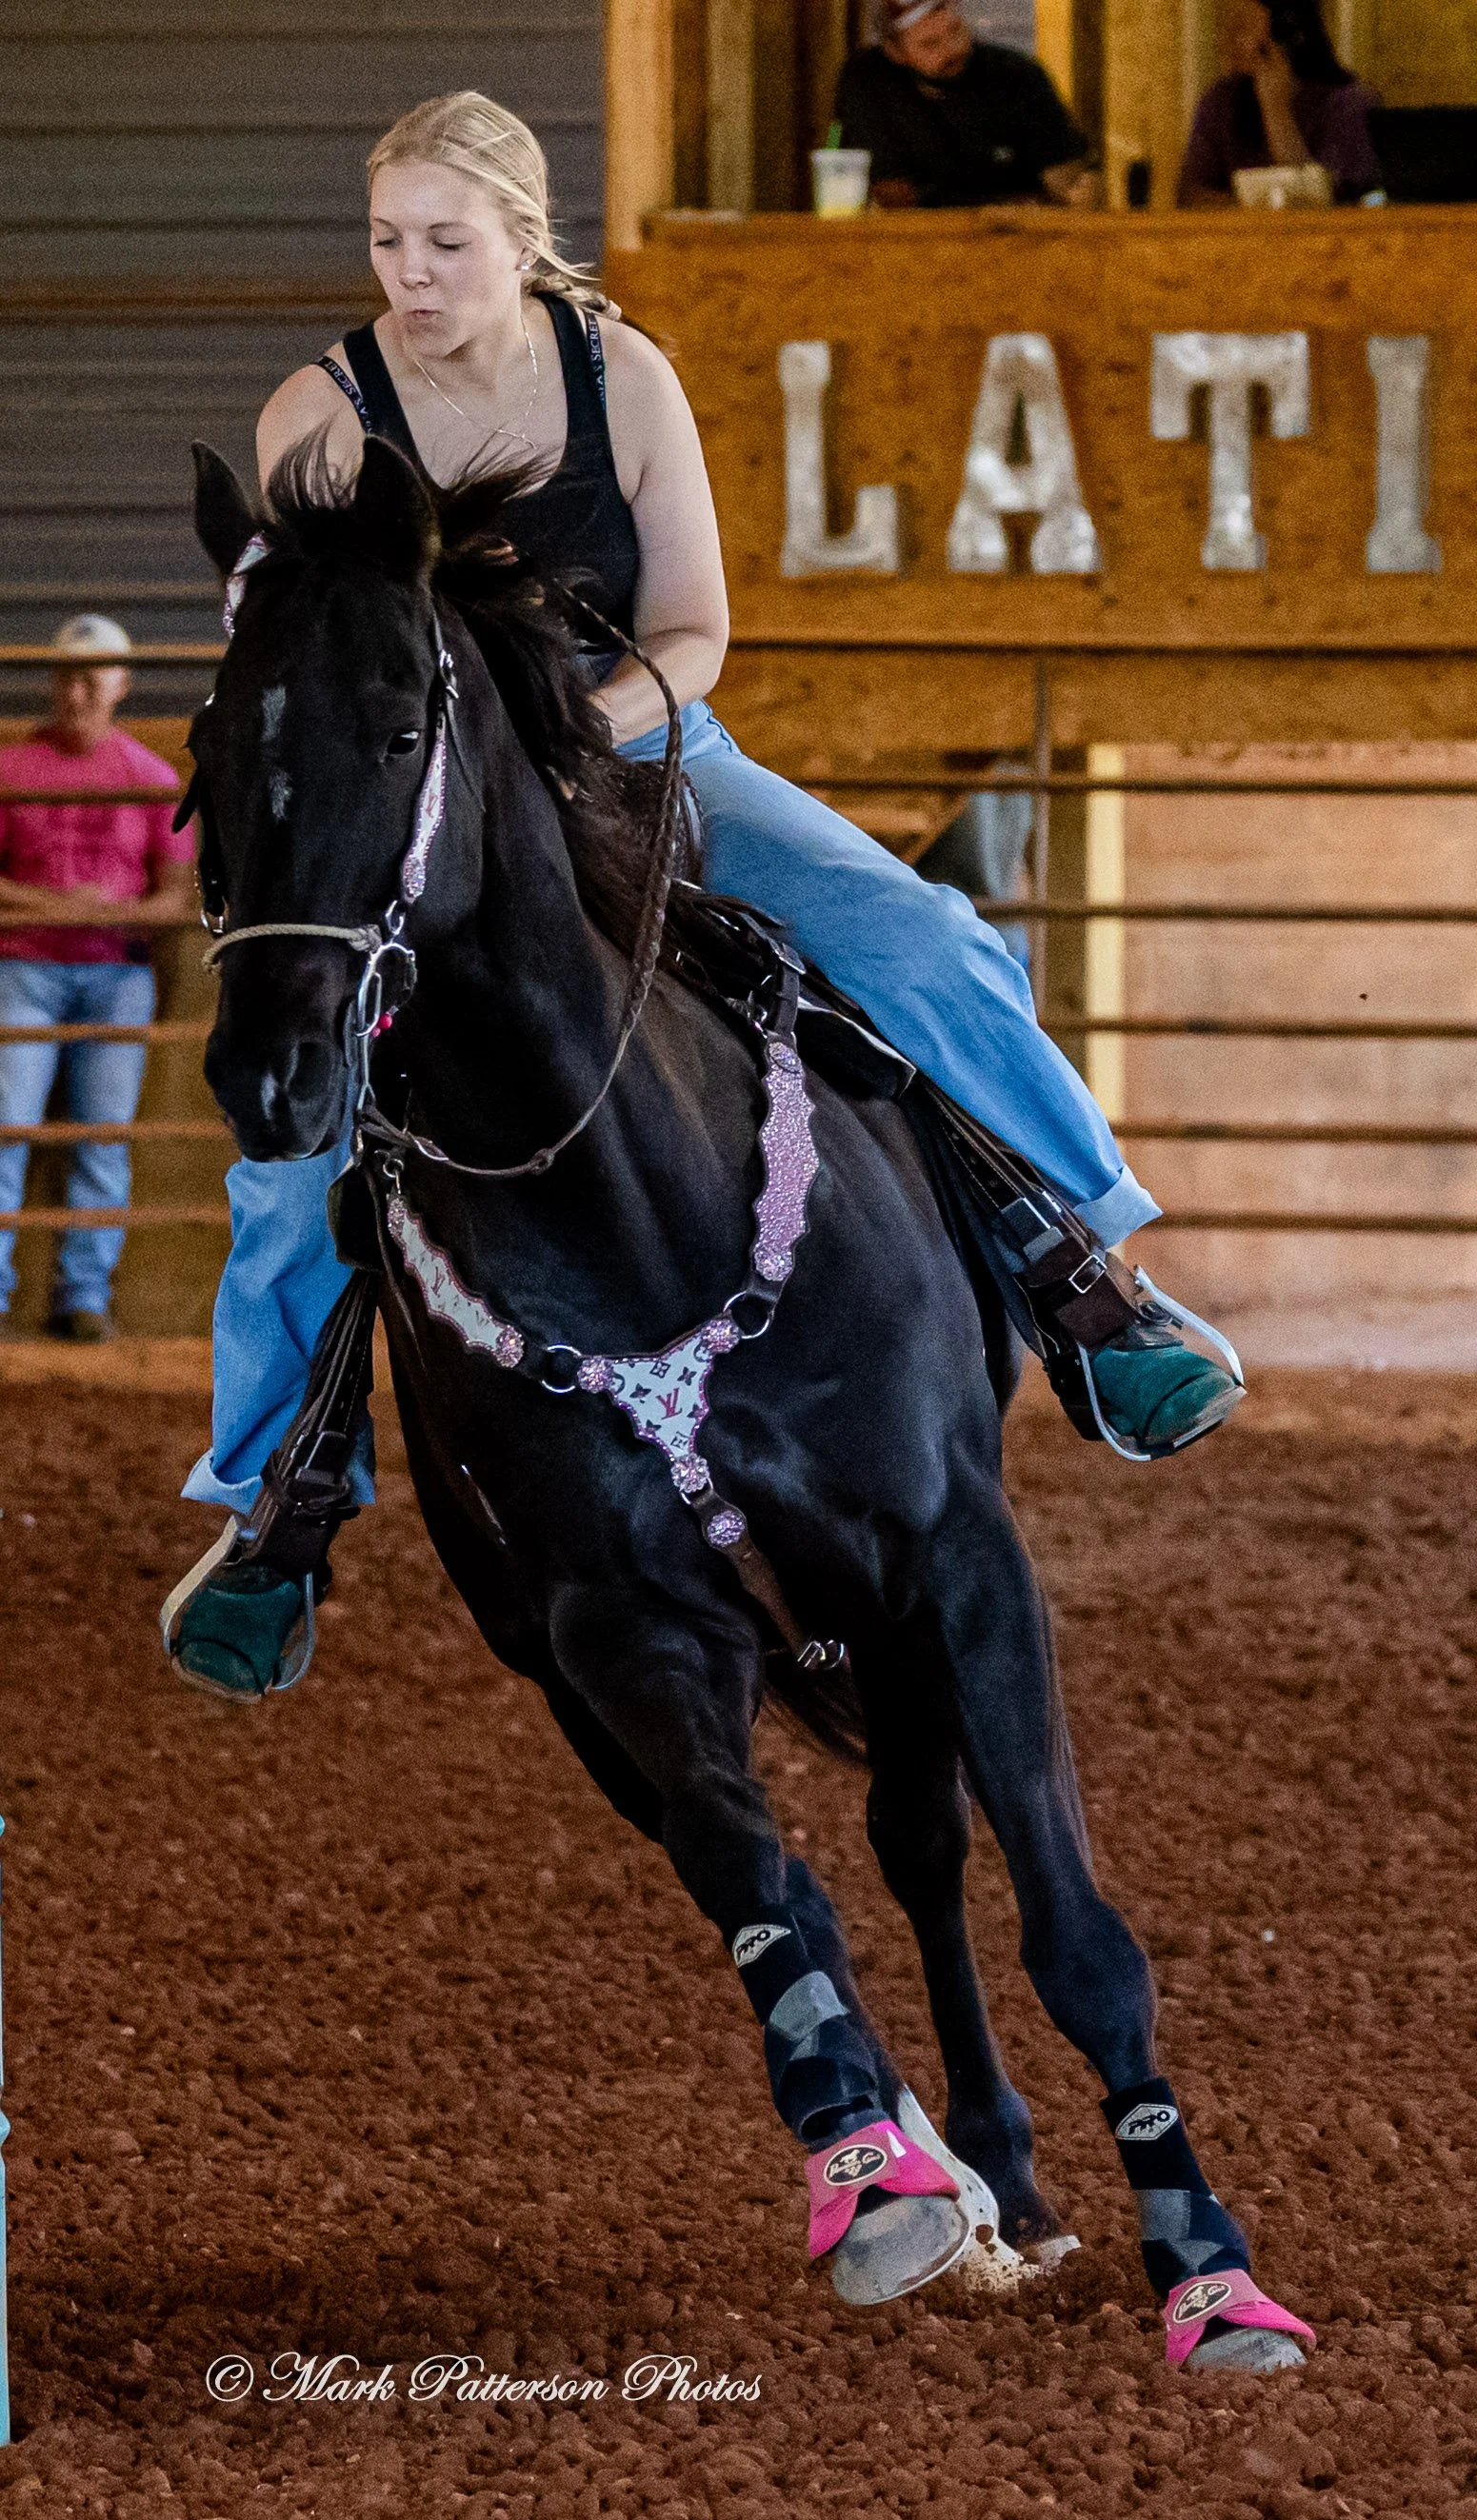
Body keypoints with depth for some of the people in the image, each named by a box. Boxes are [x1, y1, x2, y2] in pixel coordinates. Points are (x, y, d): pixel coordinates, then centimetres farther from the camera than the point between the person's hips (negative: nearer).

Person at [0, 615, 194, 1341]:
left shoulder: (152, 778, 6)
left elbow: (177, 898, 4)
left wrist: (116, 912, -17)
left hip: (116, 974, 1)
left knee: (105, 1137, -3)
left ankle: (83, 1296, 1)